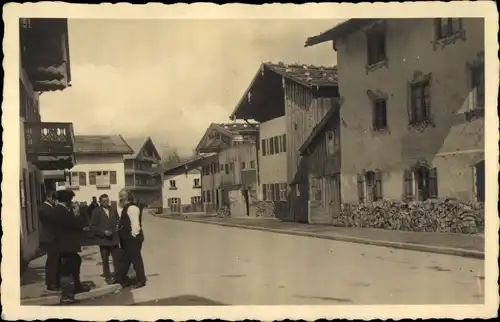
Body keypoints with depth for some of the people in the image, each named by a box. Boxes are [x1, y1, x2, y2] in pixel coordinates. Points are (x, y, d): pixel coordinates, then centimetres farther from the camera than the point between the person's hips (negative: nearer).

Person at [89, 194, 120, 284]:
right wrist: (103, 232, -17)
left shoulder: (113, 210, 7)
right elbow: (92, 226, -7)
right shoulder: (96, 212, -3)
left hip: (114, 239, 3)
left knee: (117, 259, 5)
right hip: (103, 240, -2)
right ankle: (108, 277, 19)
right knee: (105, 260, 7)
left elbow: (117, 222, 13)